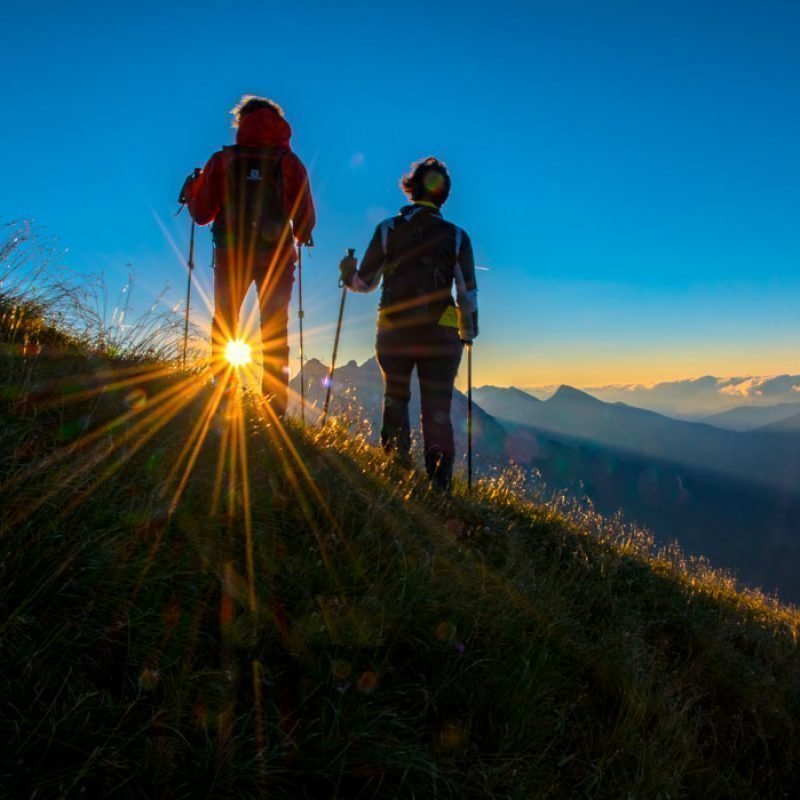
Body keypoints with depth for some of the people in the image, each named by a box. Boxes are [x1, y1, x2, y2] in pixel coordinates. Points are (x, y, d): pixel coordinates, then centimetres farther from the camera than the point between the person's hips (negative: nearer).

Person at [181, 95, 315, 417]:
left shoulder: (223, 160, 2)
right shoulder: (289, 161, 2)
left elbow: (202, 213, 2)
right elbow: (305, 218, -1)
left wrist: (192, 188, 22)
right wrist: (302, 236, 21)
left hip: (231, 254, 0)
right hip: (276, 256, 0)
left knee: (223, 328, 9)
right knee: (275, 333, 4)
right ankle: (275, 409, 0)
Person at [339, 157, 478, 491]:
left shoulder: (388, 229, 3)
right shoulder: (457, 236, 4)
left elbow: (365, 283, 6)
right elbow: (468, 294, 4)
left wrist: (347, 274, 23)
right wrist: (468, 332, 16)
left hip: (393, 332, 1)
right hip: (440, 334, 0)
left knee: (395, 397, 24)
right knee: (437, 409, 4)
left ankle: (395, 457, 8)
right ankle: (439, 479, -11)